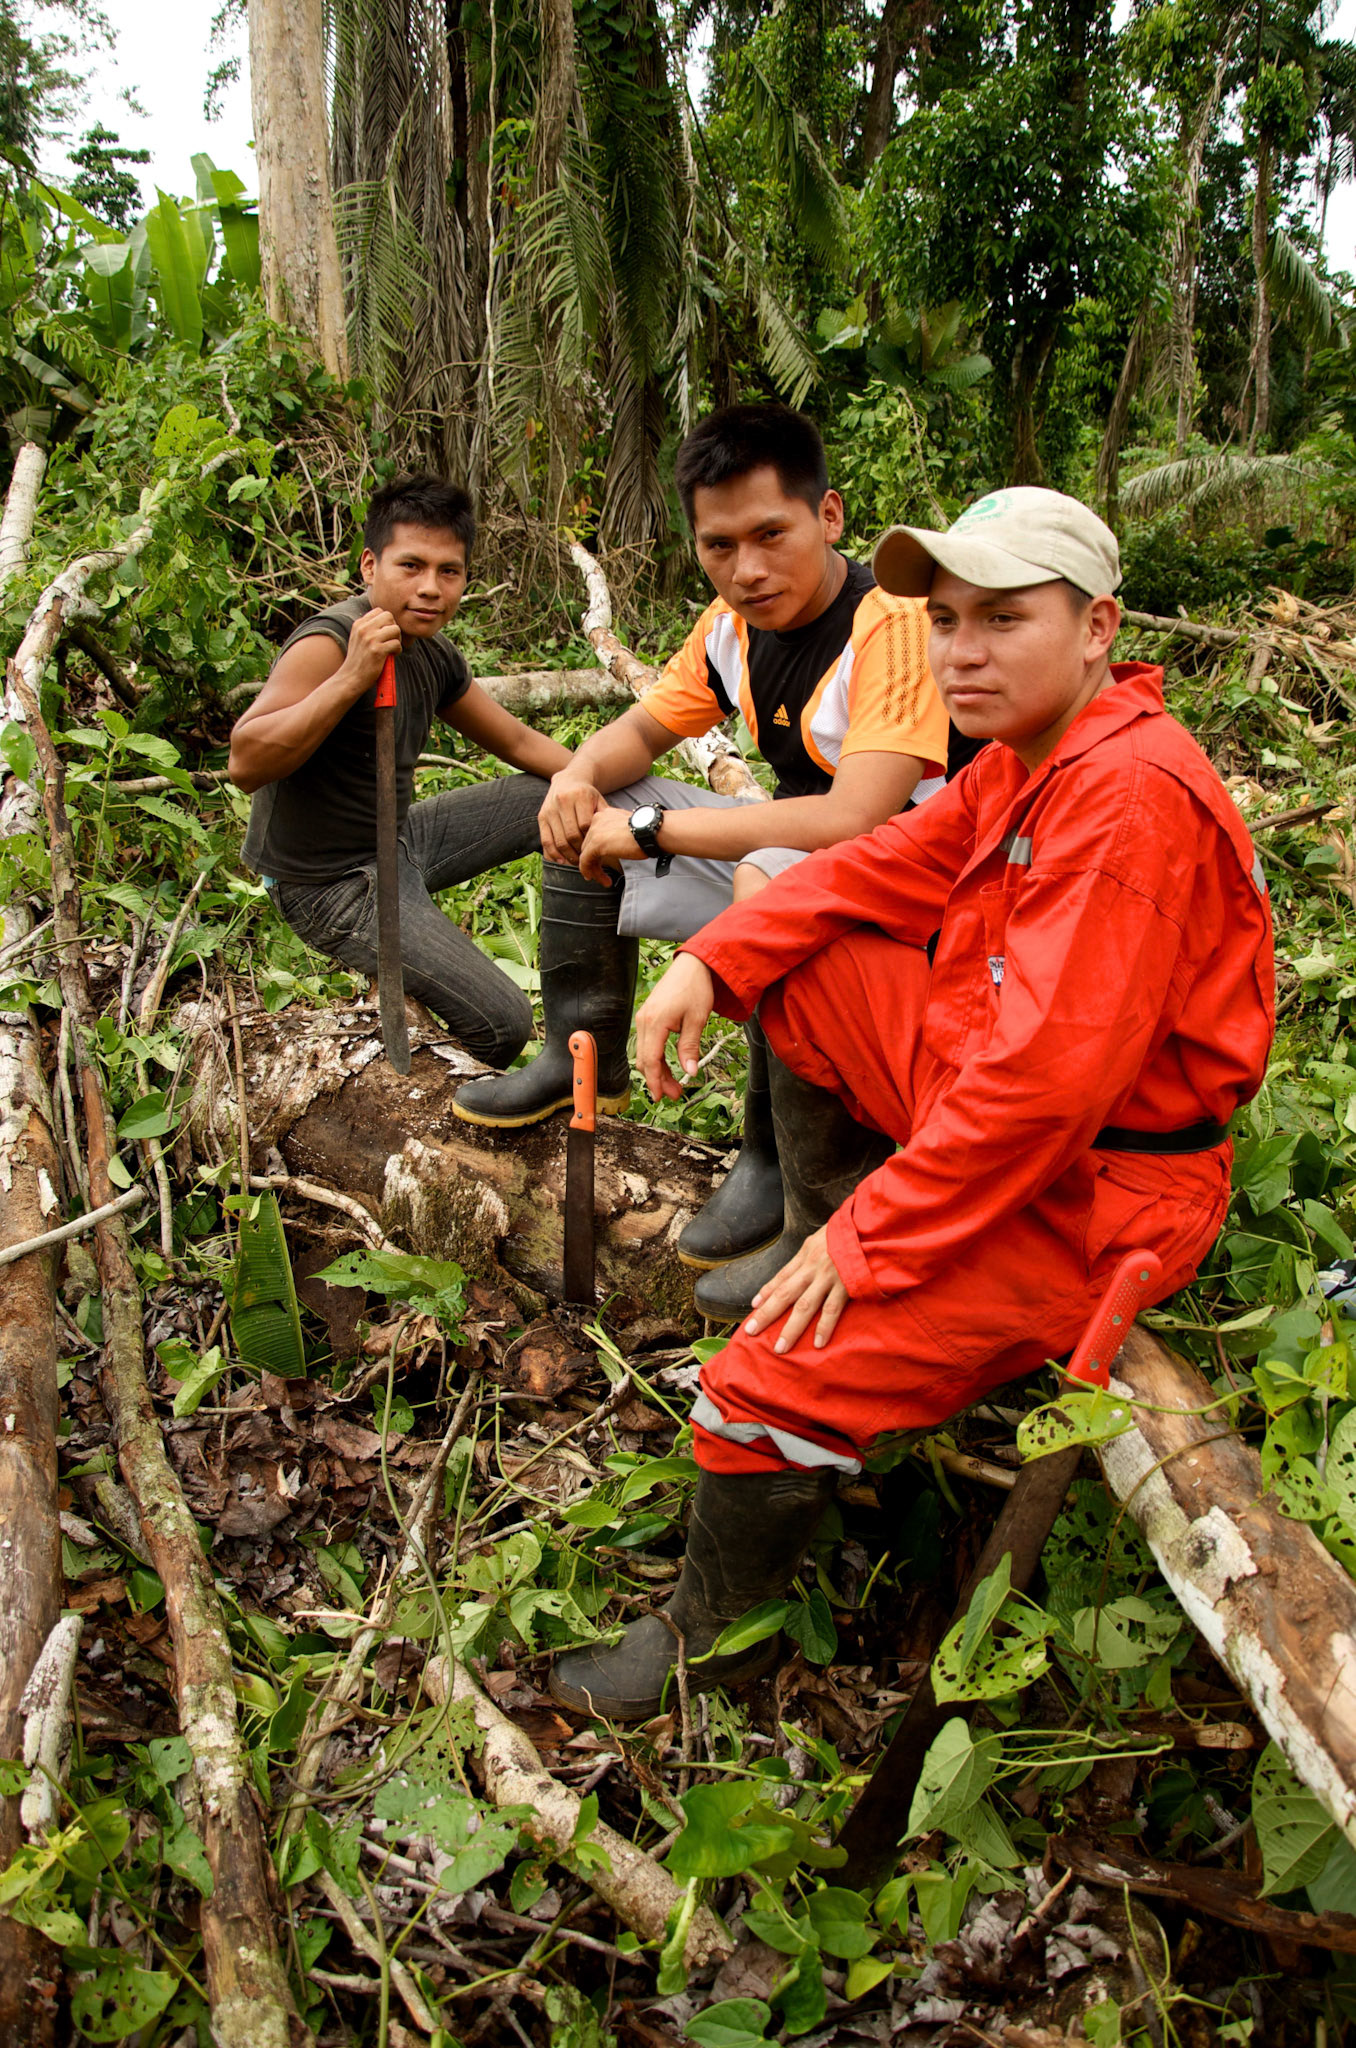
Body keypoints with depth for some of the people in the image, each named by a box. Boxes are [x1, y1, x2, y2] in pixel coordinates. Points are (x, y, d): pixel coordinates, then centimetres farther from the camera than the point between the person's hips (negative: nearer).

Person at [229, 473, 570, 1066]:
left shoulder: (434, 655, 3)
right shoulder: (328, 645, -23)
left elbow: (519, 742, 14)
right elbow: (246, 763, -36)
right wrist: (351, 677, -41)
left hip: (400, 838, 9)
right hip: (332, 884, -9)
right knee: (501, 1024, -17)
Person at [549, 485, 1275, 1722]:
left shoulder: (1132, 795, -26)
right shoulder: (1026, 761, 5)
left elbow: (1045, 1078, -30)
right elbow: (885, 869, 9)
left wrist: (874, 1237, -24)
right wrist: (712, 962, -6)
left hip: (1085, 1194, -10)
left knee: (766, 1390, -16)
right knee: (786, 968, 7)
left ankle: (714, 1637, 13)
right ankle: (825, 1241, 18)